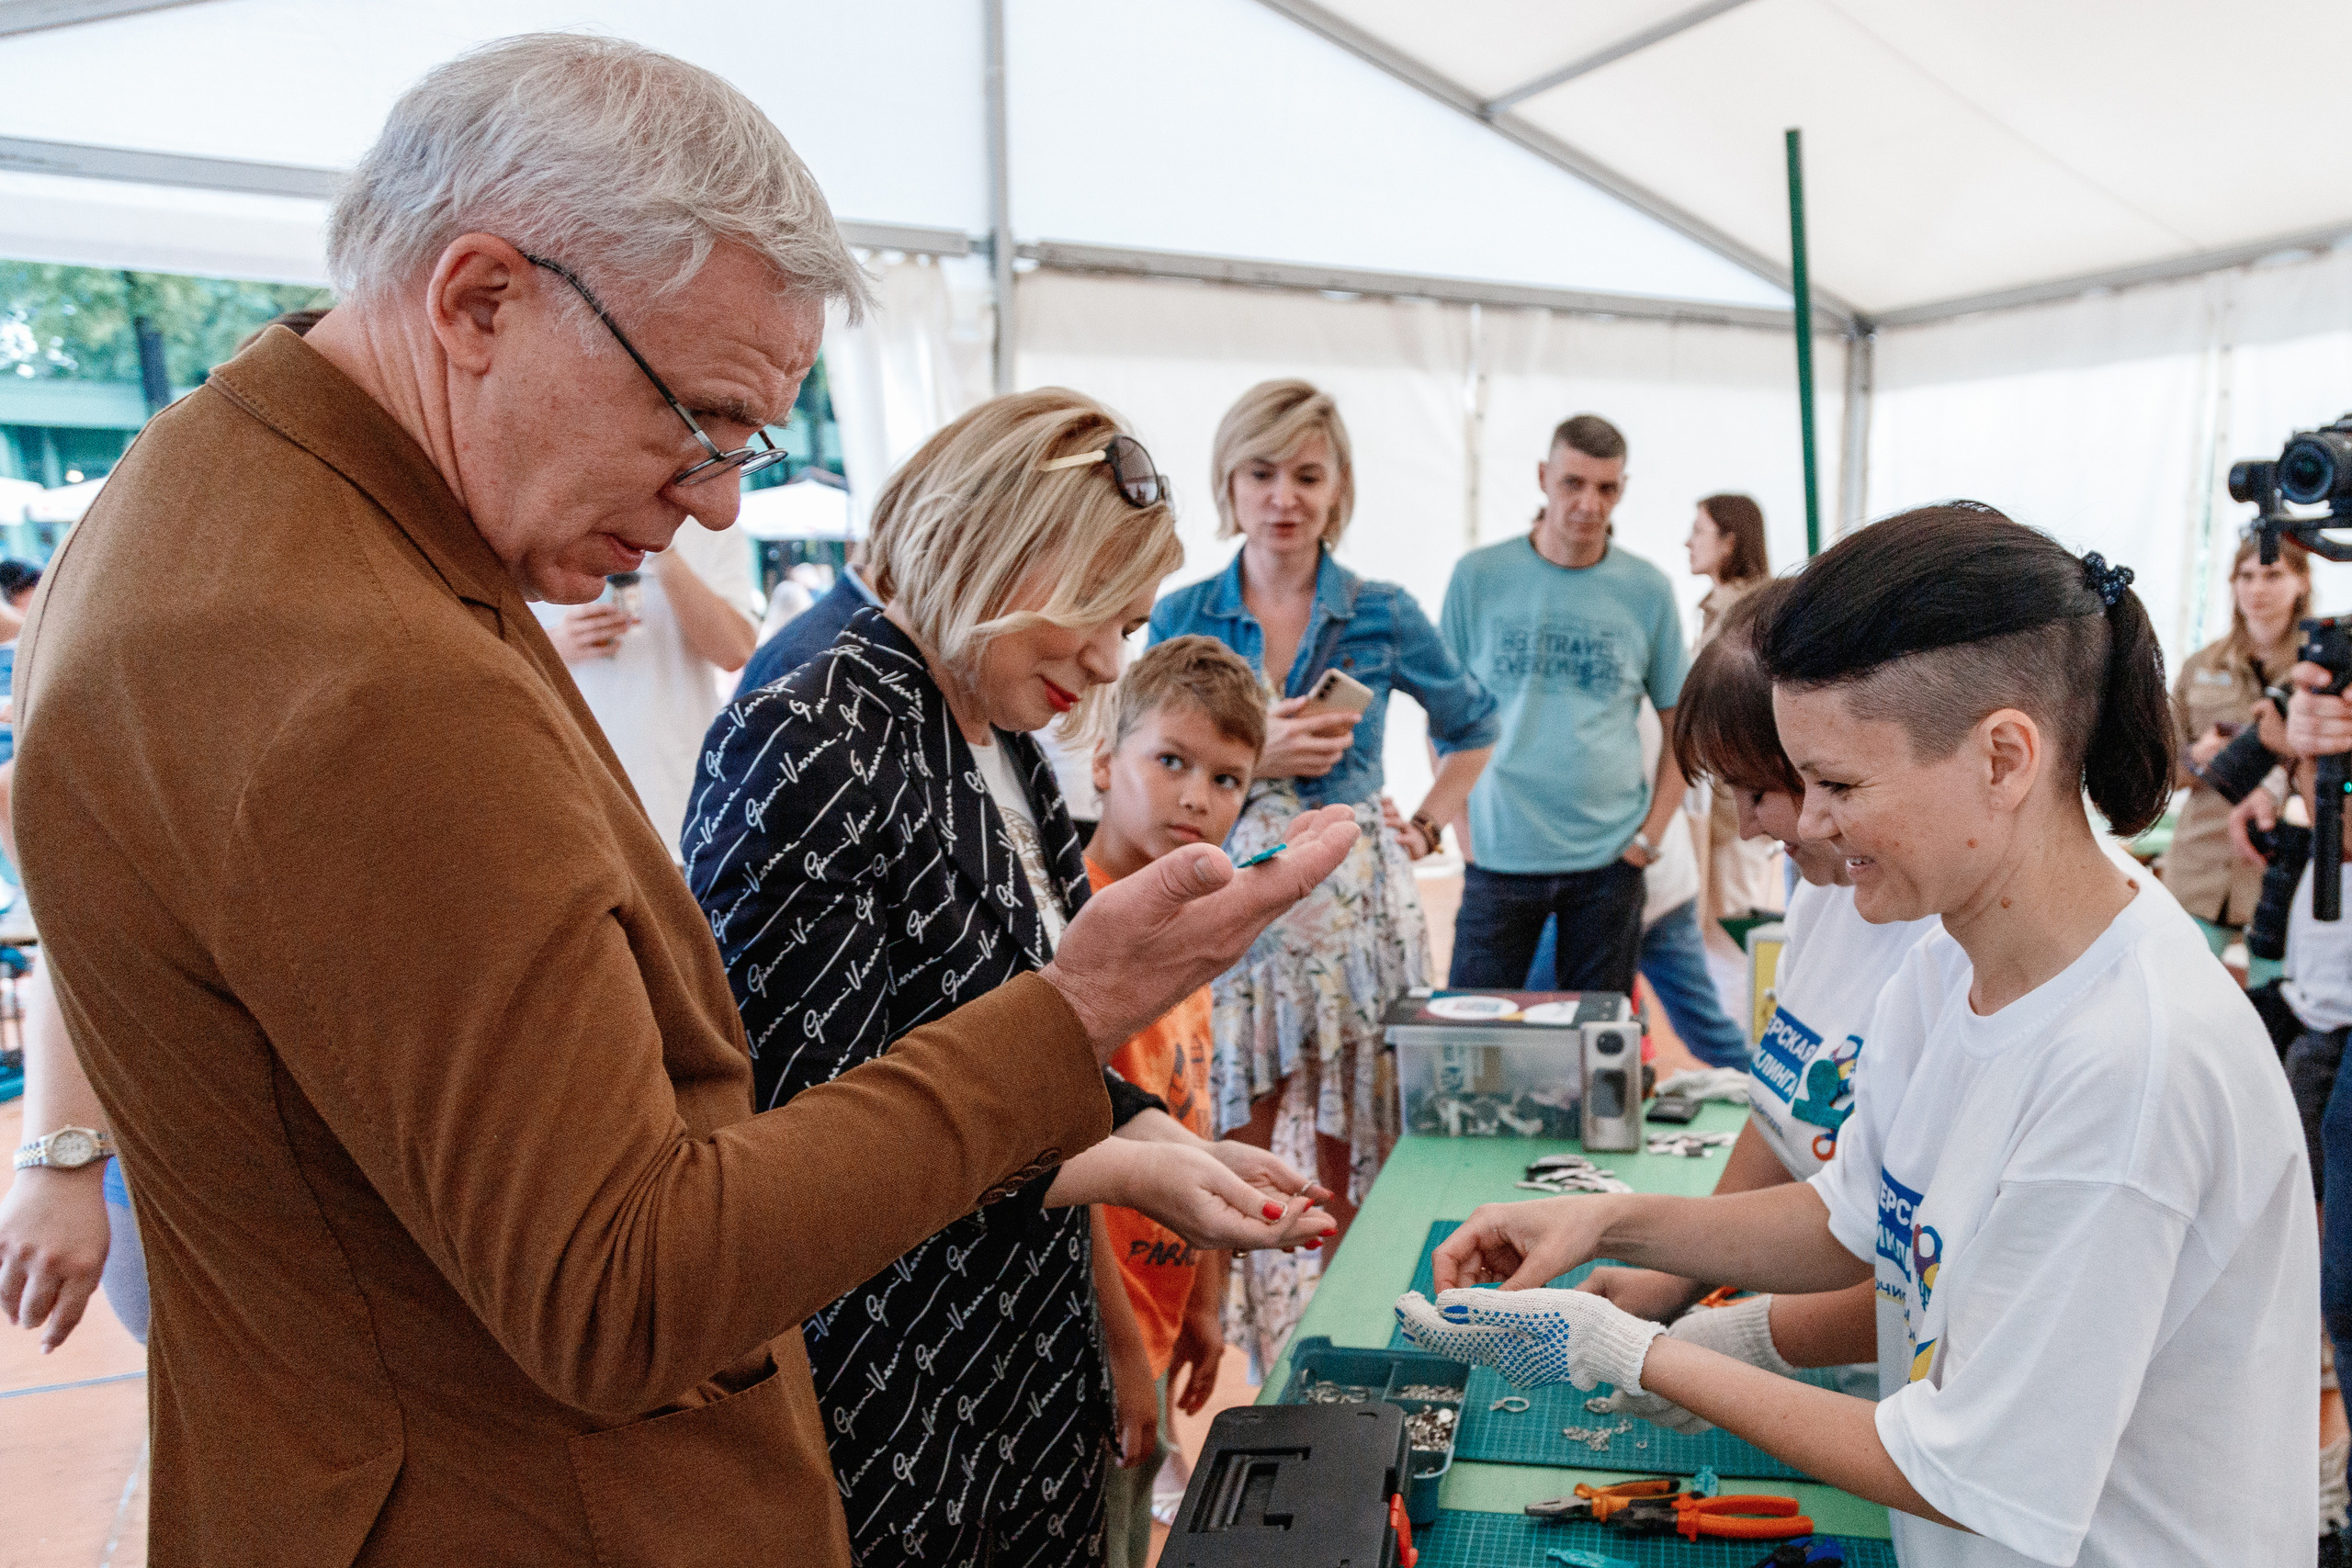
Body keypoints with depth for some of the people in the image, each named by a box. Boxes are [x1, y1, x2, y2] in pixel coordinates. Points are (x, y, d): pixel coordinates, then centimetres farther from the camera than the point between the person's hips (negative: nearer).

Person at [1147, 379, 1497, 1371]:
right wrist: (1252, 754, -12)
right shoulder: (1181, 617, 4)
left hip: (1352, 913, 0)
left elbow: (1472, 728, 19)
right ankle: (1251, 1379, 17)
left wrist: (1426, 828, 8)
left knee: (1353, 1164, 4)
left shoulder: (1382, 616, 3)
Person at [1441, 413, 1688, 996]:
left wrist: (1650, 834, 0)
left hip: (1610, 861, 1)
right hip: (1498, 858, -1)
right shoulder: (1478, 576, -1)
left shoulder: (1647, 589, 2)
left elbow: (1682, 723, 9)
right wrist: (1463, 825, -3)